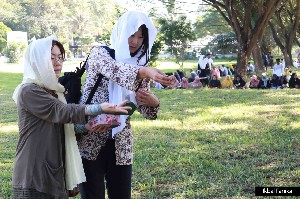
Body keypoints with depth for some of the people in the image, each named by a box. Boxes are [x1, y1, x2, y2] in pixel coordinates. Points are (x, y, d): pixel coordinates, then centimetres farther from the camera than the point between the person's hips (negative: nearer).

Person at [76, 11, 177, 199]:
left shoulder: (140, 67, 9)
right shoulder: (99, 54, -3)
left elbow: (147, 112, 4)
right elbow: (114, 70, -27)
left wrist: (153, 102, -20)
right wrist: (146, 71, -45)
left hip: (121, 145, 4)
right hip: (90, 141, -4)